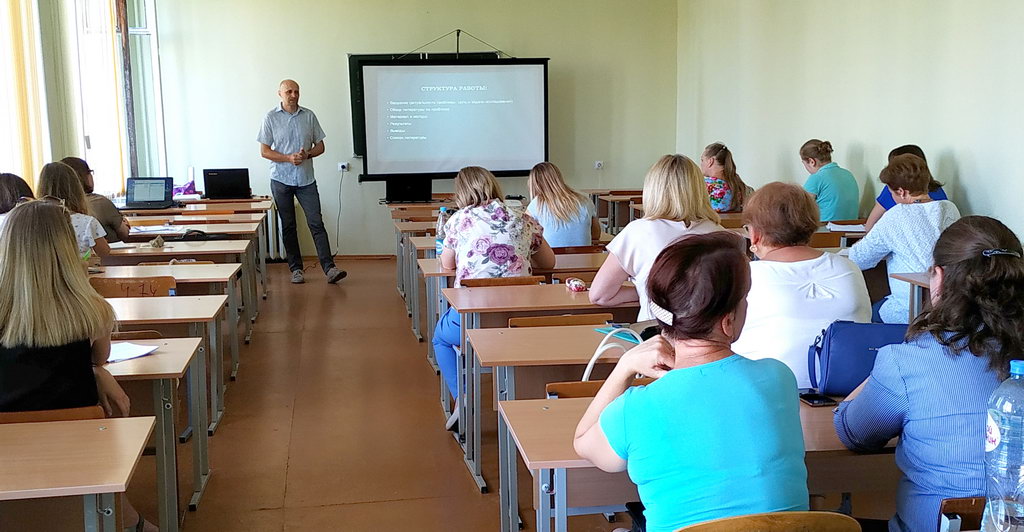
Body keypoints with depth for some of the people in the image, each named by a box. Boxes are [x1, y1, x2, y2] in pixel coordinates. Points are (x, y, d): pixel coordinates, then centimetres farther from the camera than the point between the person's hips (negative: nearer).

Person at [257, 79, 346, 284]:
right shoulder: (271, 118, -1)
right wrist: (289, 158, -17)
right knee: (288, 226, 6)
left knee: (316, 223, -6)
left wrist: (307, 154, -13)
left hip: (306, 179, 1)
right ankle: (296, 269, 14)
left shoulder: (309, 116, 5)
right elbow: (264, 151, -3)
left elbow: (320, 146, 9)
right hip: (281, 180, -1)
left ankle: (329, 268, -11)